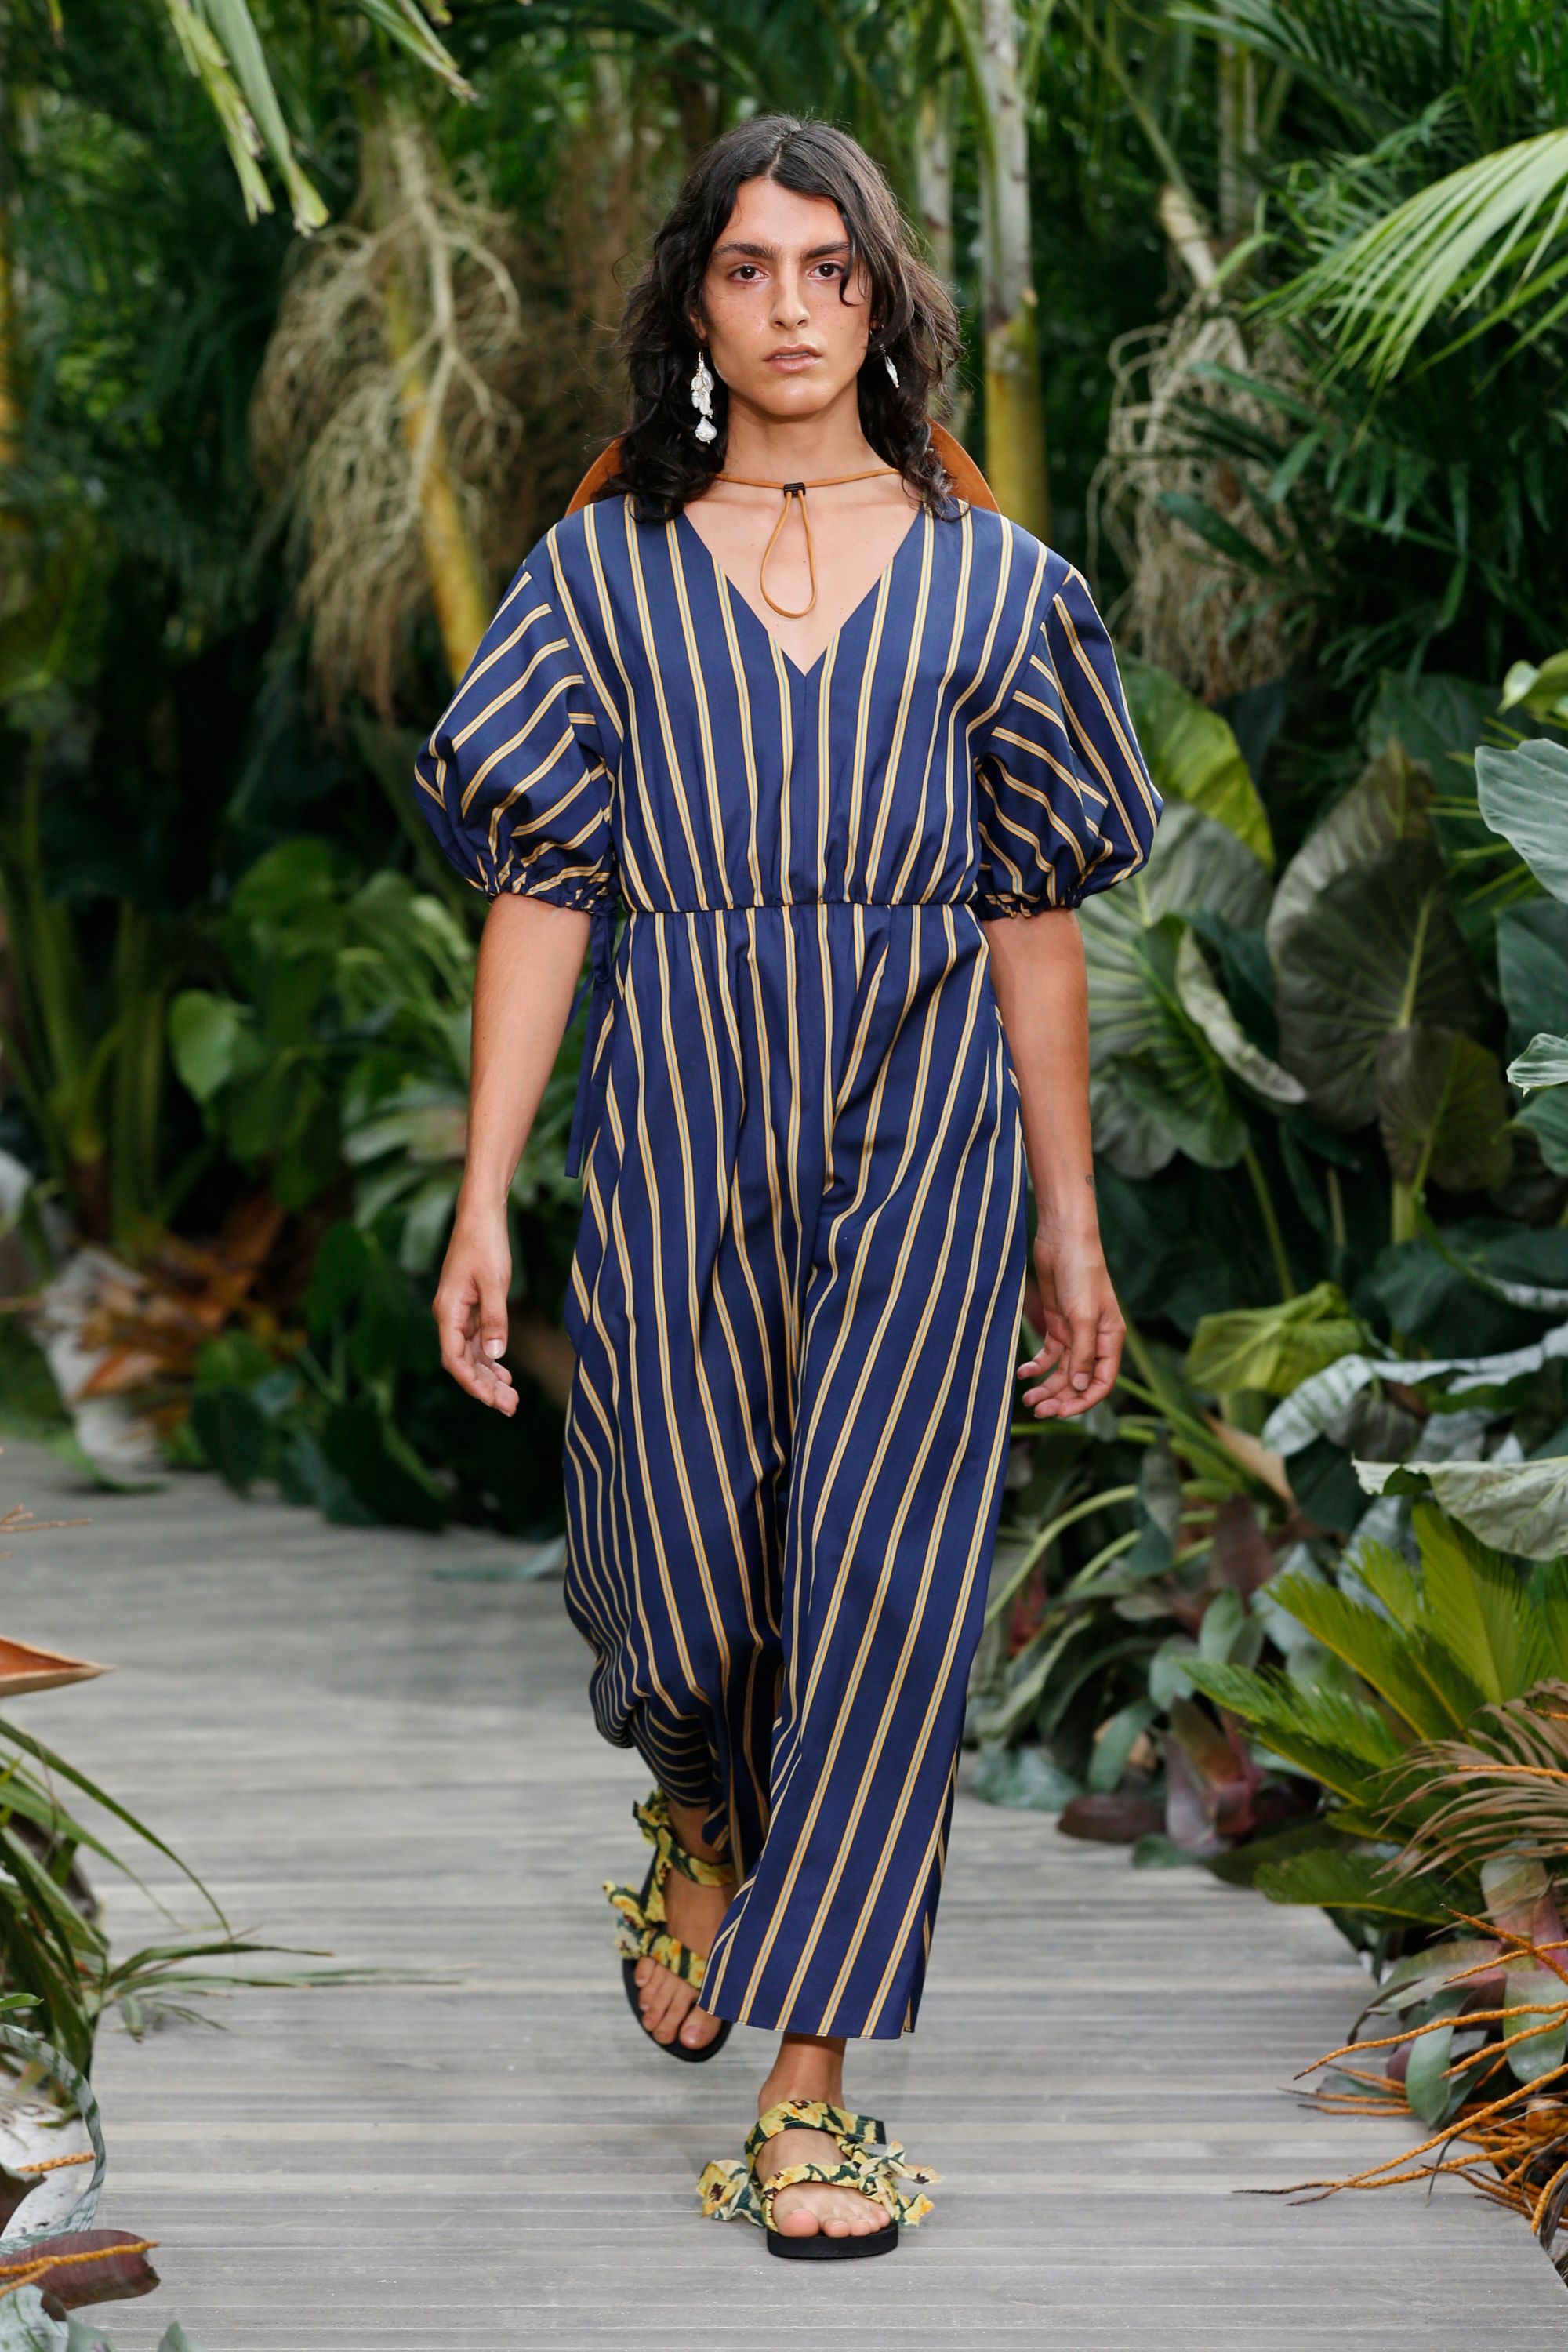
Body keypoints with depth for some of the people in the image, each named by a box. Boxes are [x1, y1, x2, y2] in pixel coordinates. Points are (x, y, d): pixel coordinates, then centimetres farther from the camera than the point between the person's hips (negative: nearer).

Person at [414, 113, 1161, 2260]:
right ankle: (700, 1819, 39)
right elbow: (540, 891, 2)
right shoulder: (604, 571, 7)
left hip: (925, 1133, 0)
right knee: (680, 1581, 2)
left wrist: (1072, 1225, 6)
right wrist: (483, 1201, -5)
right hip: (679, 1118, 0)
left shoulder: (991, 580, 8)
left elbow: (1035, 920, 8)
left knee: (882, 1573, -7)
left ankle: (812, 2085, 1)